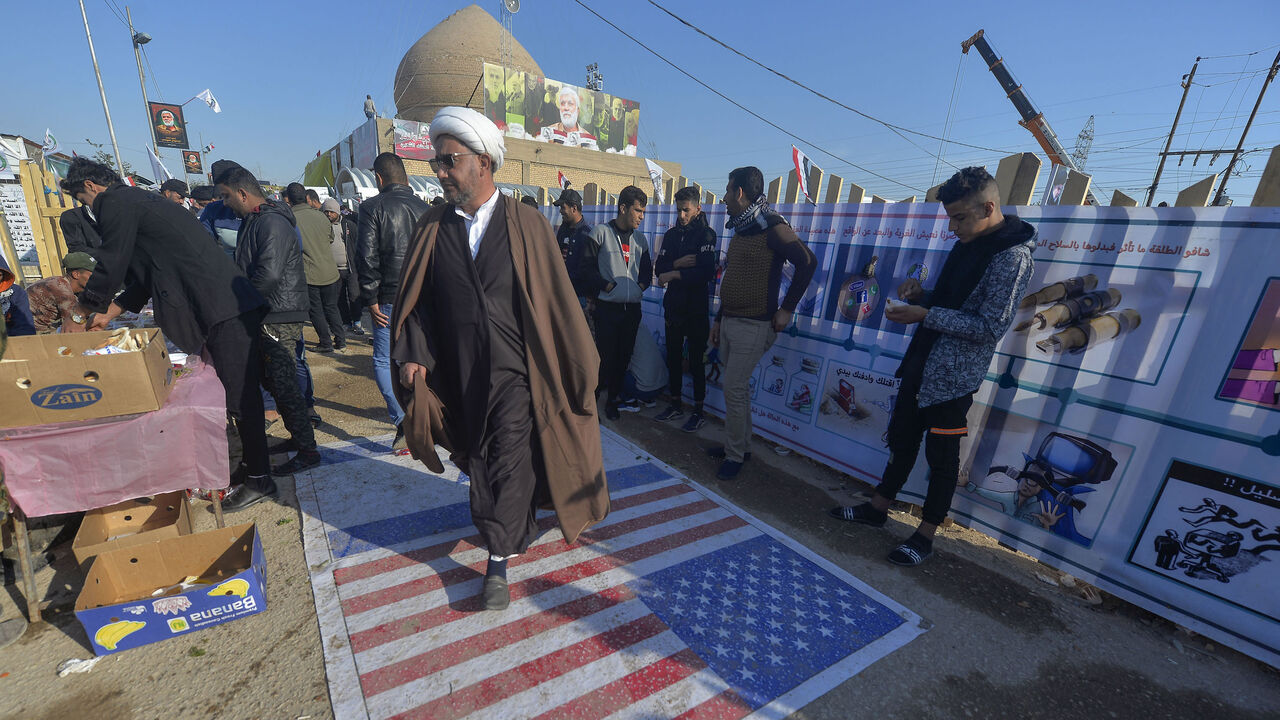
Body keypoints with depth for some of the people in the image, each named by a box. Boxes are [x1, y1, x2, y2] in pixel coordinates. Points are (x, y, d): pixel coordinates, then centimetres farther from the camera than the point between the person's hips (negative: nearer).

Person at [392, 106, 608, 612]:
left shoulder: (527, 224, -5)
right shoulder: (432, 228, 4)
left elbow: (554, 298, -5)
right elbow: (415, 298, 7)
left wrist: (577, 361, -3)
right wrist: (412, 353, -6)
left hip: (514, 367, -4)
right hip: (460, 371, 4)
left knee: (509, 460, -3)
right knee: (480, 460, 17)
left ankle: (498, 563, 14)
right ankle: (518, 530, 42)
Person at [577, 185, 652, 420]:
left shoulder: (639, 238, 14)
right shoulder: (601, 233, -3)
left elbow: (647, 268, 23)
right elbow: (585, 268, -6)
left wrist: (642, 284, 3)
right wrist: (606, 285, -13)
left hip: (633, 308, 5)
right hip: (608, 307, -5)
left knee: (624, 356, 10)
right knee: (605, 356, -3)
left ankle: (612, 399, 26)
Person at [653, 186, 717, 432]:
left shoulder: (706, 234, -7)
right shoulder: (671, 234, 11)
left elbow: (707, 272, -21)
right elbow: (659, 268, 3)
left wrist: (673, 274, -16)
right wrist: (678, 263, -15)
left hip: (696, 309, -5)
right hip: (674, 307, 6)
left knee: (695, 362, 2)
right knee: (673, 358, 13)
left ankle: (698, 412, 15)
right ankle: (676, 404, 29)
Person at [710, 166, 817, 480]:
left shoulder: (772, 226, -12)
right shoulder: (741, 228, 15)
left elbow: (807, 262, -18)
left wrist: (787, 309, -16)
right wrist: (719, 319, 19)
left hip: (753, 325, -8)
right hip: (730, 322, 8)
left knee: (734, 388, -7)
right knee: (735, 387, 13)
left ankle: (735, 456, 7)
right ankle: (739, 444, 27)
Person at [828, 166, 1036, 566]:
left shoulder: (1012, 256, -15)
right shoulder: (968, 244, 12)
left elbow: (991, 326, -20)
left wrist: (925, 315, -21)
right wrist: (920, 295, 1)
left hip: (954, 375, -8)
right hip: (922, 363, 8)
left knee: (941, 456, 5)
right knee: (901, 438, 16)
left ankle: (925, 535, 21)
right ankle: (878, 508, 32)